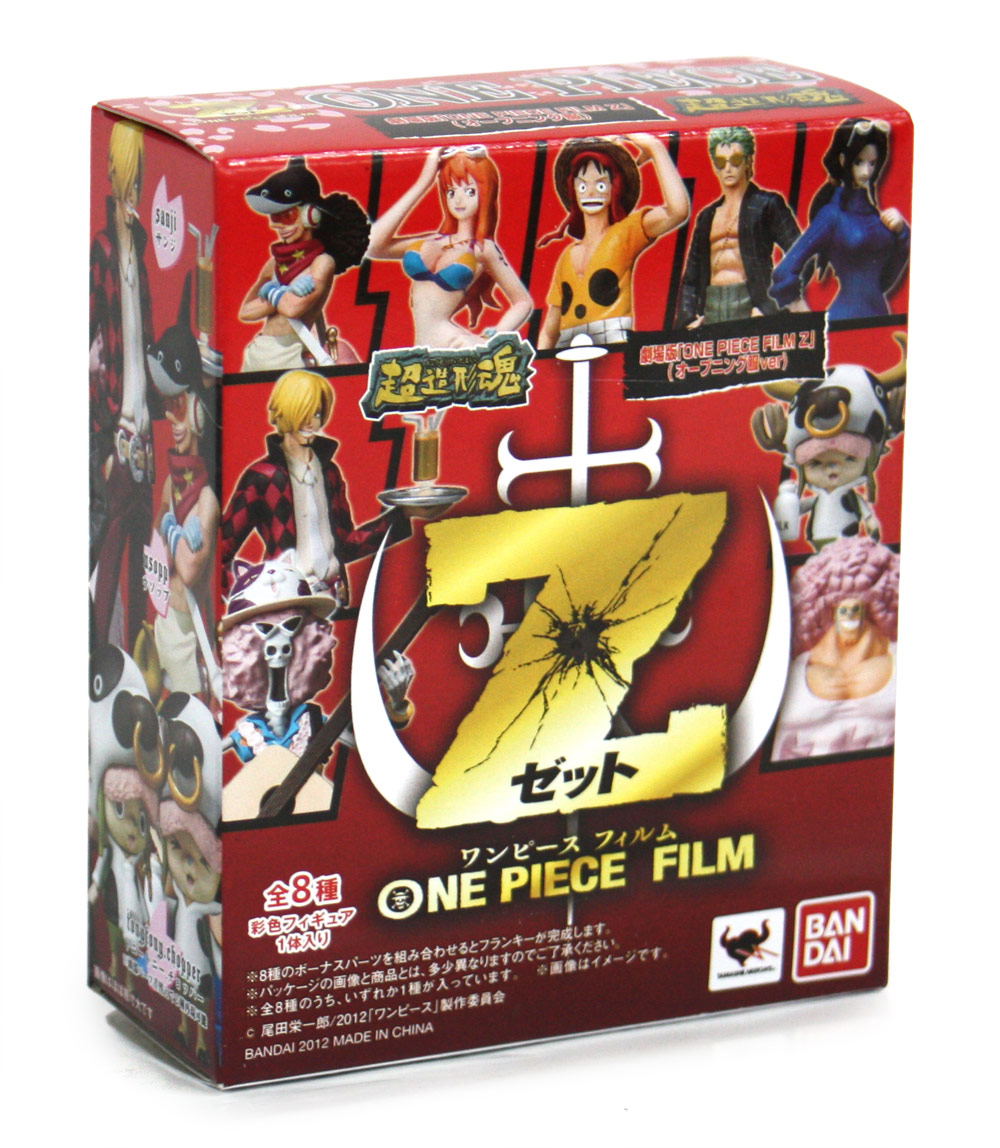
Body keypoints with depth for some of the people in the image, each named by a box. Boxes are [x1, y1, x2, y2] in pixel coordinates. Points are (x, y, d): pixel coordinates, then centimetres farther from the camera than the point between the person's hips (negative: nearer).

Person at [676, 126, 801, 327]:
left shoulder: (766, 205, 5)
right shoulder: (707, 216, 22)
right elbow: (690, 279, 22)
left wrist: (768, 308, -12)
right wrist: (688, 319, 5)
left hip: (750, 304, -5)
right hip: (710, 309, 5)